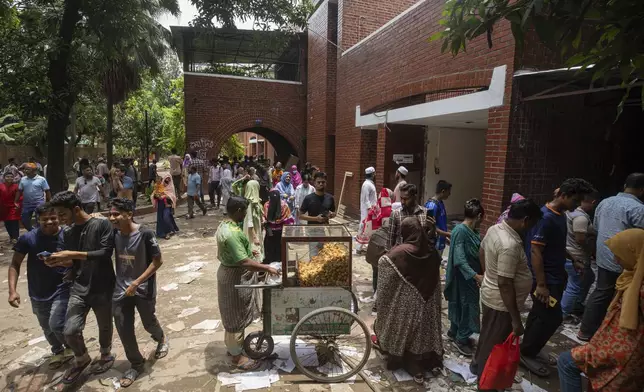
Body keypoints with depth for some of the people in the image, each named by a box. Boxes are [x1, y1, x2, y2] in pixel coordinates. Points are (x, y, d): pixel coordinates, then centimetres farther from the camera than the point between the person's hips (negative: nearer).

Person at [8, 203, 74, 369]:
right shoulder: (28, 238, -12)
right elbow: (15, 264, -4)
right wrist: (12, 290, -12)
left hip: (62, 290, -3)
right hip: (38, 293, 3)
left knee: (56, 325, -13)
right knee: (47, 328, 18)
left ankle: (72, 349, 17)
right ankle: (58, 351, 46)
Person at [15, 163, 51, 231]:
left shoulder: (41, 179, -6)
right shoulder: (23, 179, 6)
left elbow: (47, 192, -5)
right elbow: (19, 191, 10)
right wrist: (16, 202, 3)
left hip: (39, 204, -5)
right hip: (26, 204, 5)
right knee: (24, 221, 12)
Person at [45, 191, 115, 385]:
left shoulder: (102, 225, -13)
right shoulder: (68, 233, 5)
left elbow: (105, 253, -22)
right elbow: (74, 263, 11)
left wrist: (72, 254, -25)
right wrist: (60, 261, -10)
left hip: (102, 288, -4)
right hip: (79, 288, 4)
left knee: (105, 326, 14)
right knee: (70, 331, -5)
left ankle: (106, 355, 43)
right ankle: (81, 359, 25)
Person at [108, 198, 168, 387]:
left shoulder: (145, 234, -21)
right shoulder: (114, 234, -6)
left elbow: (157, 261, -17)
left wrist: (136, 283, -19)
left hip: (143, 289, -4)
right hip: (121, 290, 4)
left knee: (148, 323, 15)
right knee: (123, 330, 6)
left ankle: (161, 339, 50)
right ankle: (136, 364, 28)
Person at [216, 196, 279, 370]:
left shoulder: (224, 225, 3)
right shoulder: (232, 233, -31)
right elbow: (244, 262, -33)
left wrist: (248, 251, 22)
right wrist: (267, 268, -25)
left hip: (229, 272, 10)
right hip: (235, 278, -10)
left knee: (233, 315, 25)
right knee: (237, 317, 6)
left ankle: (232, 345, 43)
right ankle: (237, 356, 23)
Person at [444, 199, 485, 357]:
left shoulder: (473, 231, 4)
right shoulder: (460, 230, -23)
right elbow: (459, 259, -27)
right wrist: (476, 276, -32)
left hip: (471, 275, 9)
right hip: (464, 277, -9)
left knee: (462, 305, 19)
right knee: (467, 306, 2)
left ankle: (454, 332, 35)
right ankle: (461, 339, 17)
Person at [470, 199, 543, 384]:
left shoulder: (494, 228, -3)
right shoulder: (510, 245, -32)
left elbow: (482, 252, 14)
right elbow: (505, 284, -31)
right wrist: (516, 319, -24)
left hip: (489, 294, 9)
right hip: (501, 302, -9)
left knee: (487, 335, 27)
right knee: (495, 343, 11)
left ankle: (478, 363, 48)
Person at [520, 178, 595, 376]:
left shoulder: (560, 216, 7)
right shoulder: (546, 217, -23)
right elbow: (535, 252, -24)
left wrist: (563, 272, 21)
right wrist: (541, 284, -24)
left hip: (555, 277, 9)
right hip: (546, 279, -9)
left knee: (539, 314, 17)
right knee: (552, 317, -2)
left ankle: (530, 349, 32)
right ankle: (525, 352, 13)